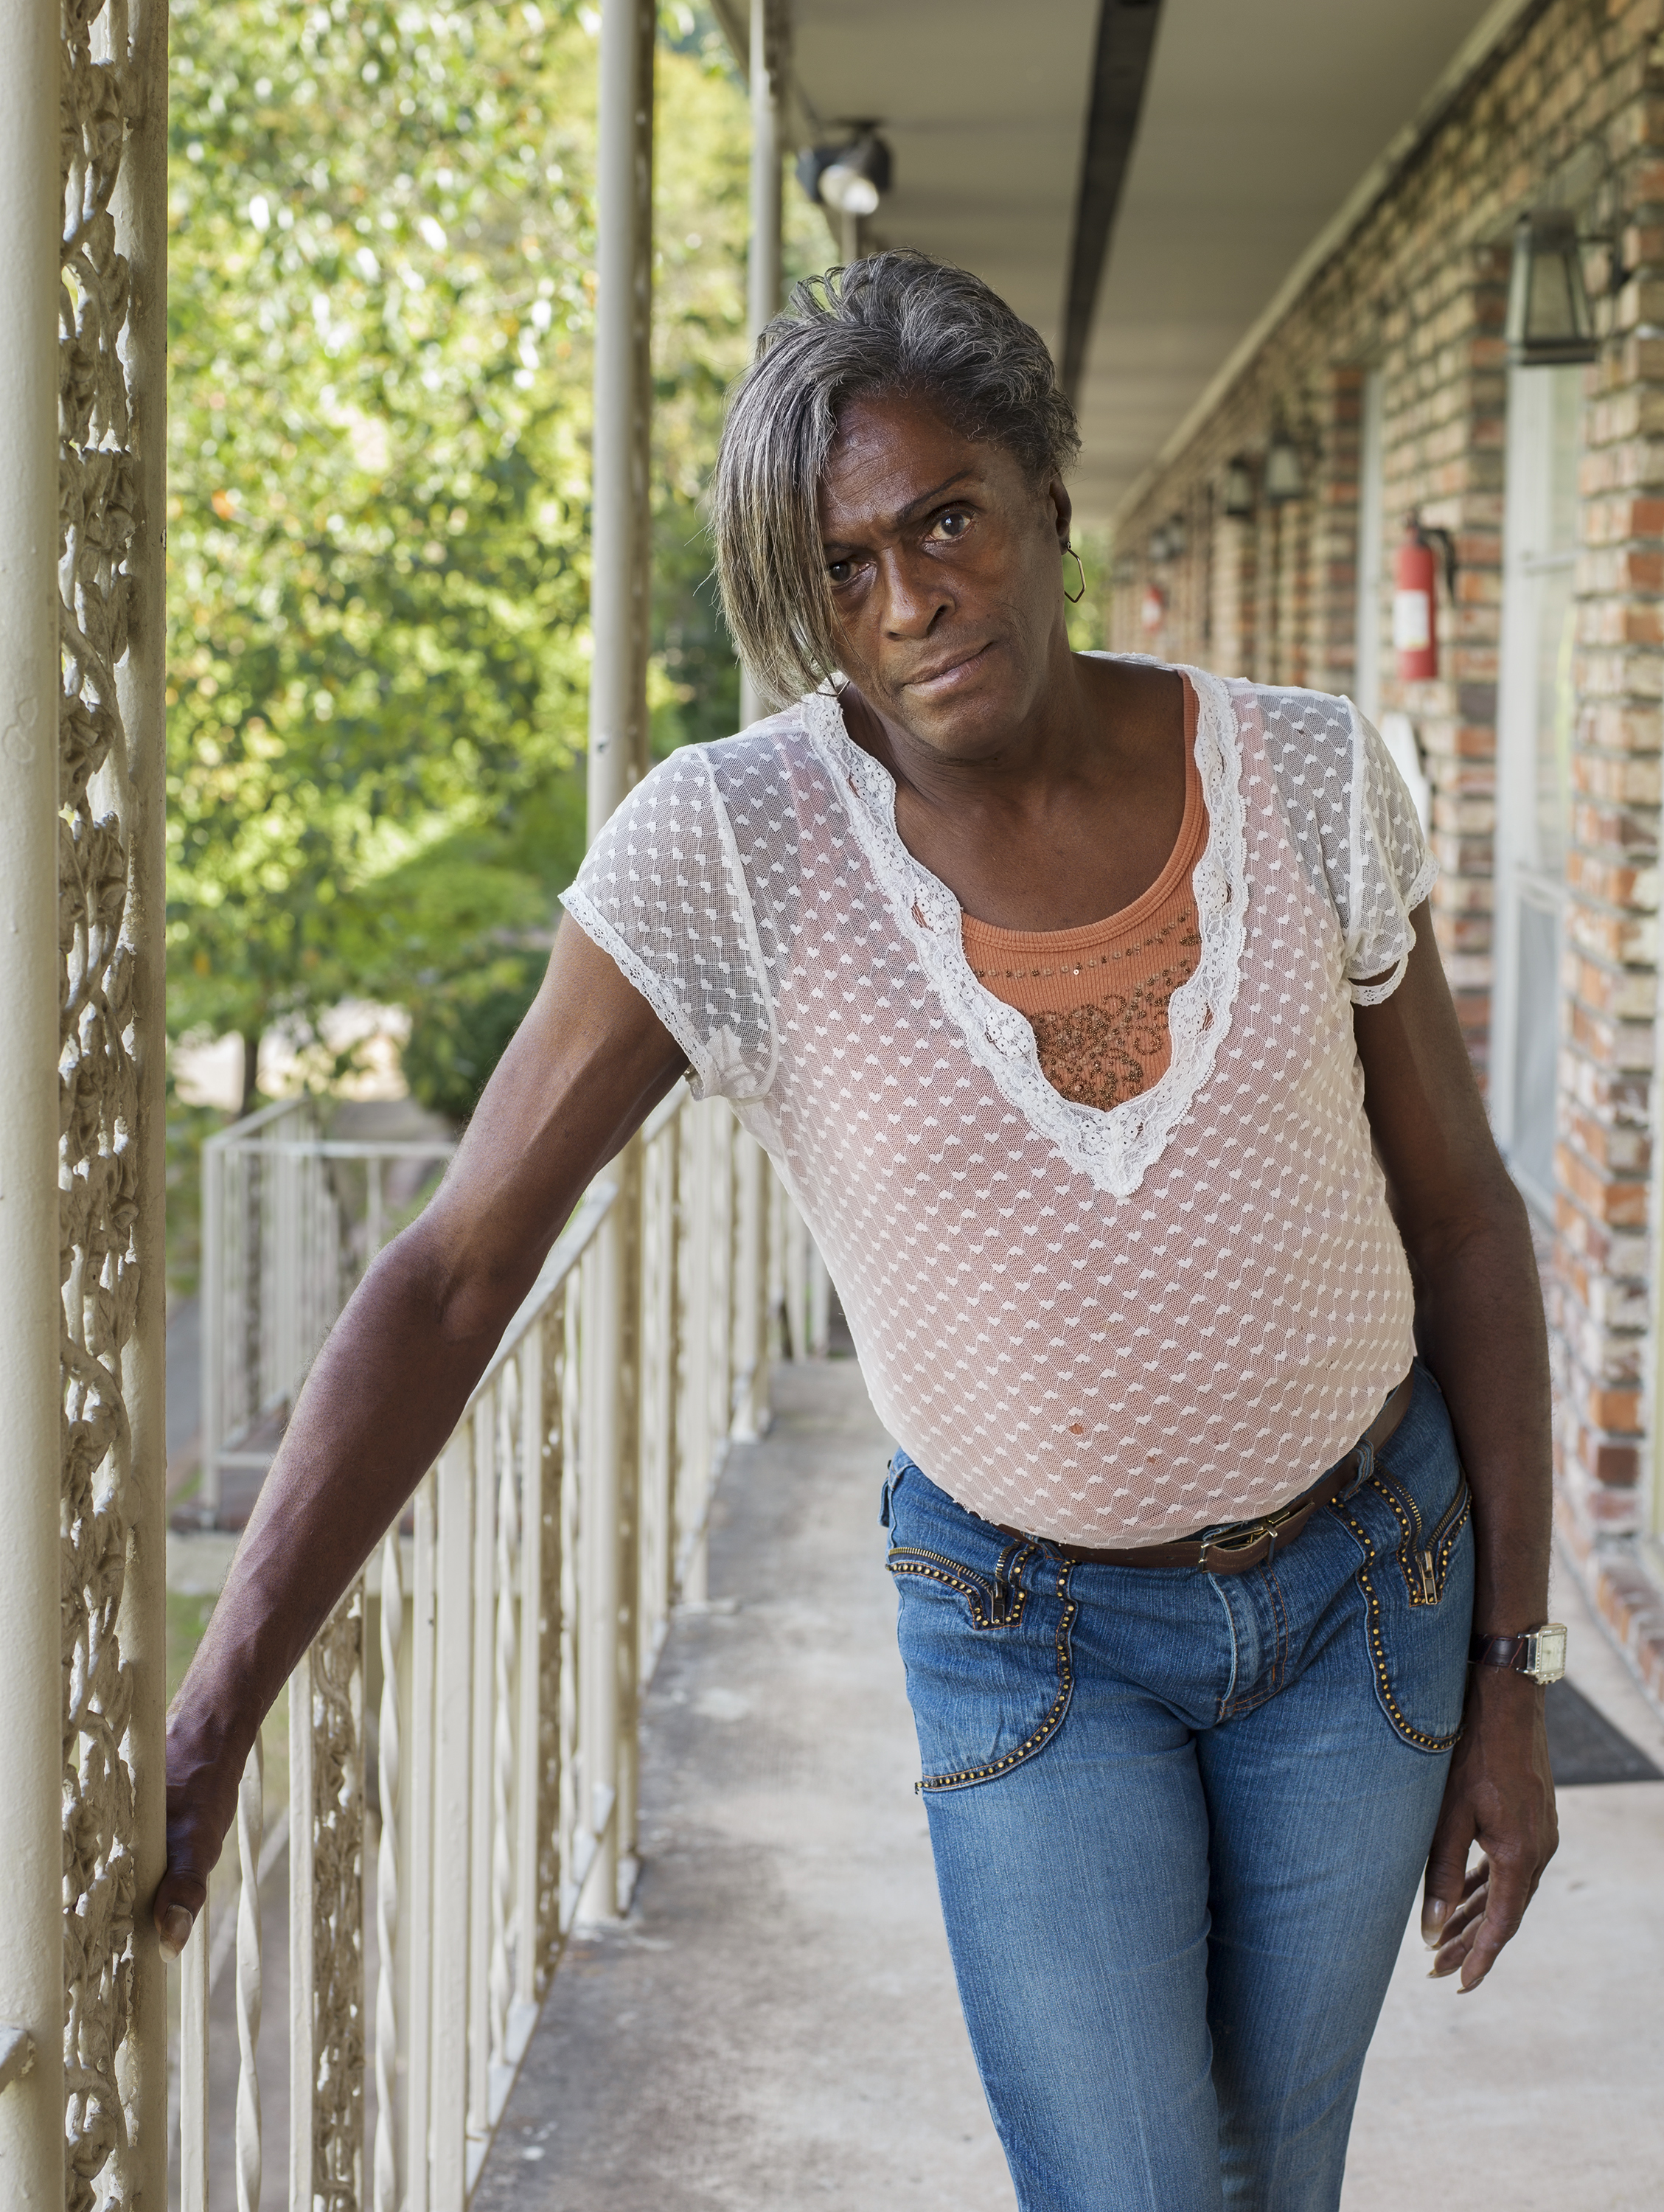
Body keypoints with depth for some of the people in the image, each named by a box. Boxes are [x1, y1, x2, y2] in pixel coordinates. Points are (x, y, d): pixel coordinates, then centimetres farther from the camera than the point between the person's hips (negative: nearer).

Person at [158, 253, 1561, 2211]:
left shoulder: (1302, 781, -13)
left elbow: (1463, 1215, -3)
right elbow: (448, 1274, -21)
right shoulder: (725, 849, -21)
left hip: (1364, 1574, 2)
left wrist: (1508, 1683, -3)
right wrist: (199, 1730, -27)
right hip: (1029, 1627, -2)